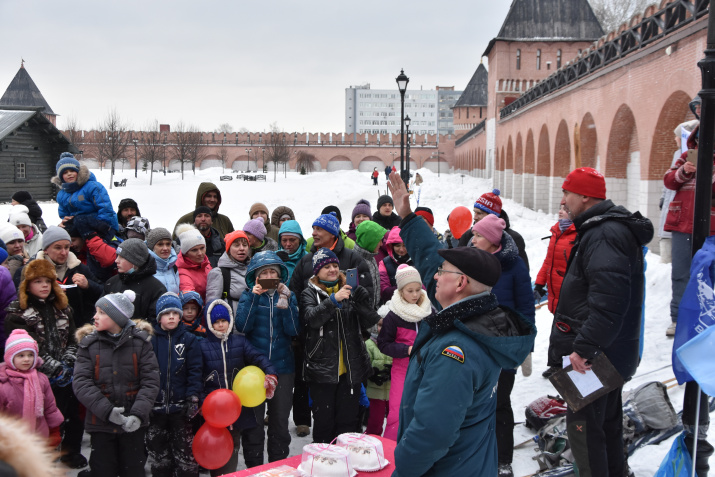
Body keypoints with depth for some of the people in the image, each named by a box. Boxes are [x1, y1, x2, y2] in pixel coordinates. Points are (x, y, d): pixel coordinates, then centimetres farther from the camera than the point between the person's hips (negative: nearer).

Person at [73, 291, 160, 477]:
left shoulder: (140, 341, -2)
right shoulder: (89, 343, 0)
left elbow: (151, 381, -7)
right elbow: (81, 382, -8)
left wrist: (139, 412, -20)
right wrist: (106, 410, -19)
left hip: (133, 423, 0)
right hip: (100, 421, 1)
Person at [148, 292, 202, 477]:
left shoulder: (189, 340, 1)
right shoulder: (150, 339, 3)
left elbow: (195, 370, -2)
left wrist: (193, 399, -10)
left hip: (180, 406, -1)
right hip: (155, 406, 2)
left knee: (185, 454, 1)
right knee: (158, 453, 13)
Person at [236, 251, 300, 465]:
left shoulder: (288, 295, 5)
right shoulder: (249, 295, 2)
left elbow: (294, 330, -8)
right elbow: (242, 326, -12)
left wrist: (285, 301, -18)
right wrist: (253, 297, -19)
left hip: (283, 367, 1)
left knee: (280, 422, 9)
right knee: (253, 422, 4)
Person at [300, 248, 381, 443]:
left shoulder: (349, 289, 10)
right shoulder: (310, 293, 1)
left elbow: (369, 321, 1)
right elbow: (311, 318, -19)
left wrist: (361, 298, -17)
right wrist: (334, 300, -31)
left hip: (351, 368, 3)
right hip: (322, 367, -3)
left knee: (348, 420, 10)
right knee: (323, 420, 5)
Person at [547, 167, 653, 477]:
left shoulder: (603, 235, -20)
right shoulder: (610, 228, 14)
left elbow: (609, 299, -32)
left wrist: (584, 347, -30)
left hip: (594, 357, -11)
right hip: (612, 350, 11)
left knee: (583, 425, -2)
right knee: (607, 420, 22)